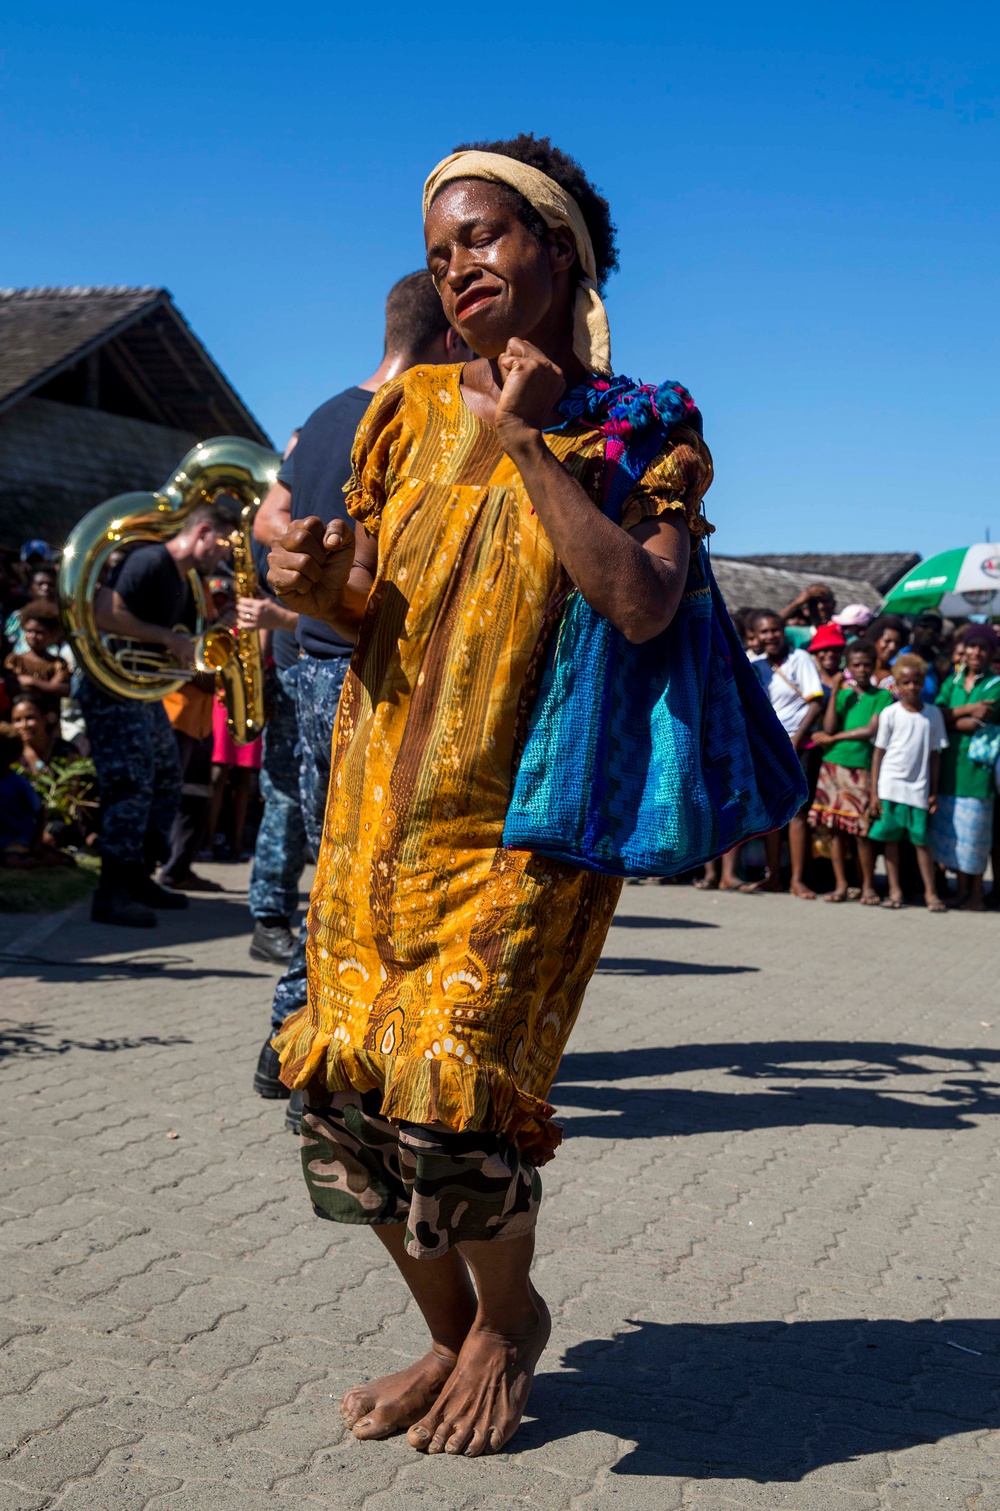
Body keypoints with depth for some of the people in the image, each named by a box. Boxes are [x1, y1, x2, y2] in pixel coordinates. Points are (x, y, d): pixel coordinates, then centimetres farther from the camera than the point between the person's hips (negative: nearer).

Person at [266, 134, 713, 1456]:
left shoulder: (640, 432, -2)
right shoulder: (412, 408, 9)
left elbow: (640, 605, -19)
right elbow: (372, 600, 14)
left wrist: (530, 440, -15)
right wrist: (317, 588, -9)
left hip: (521, 823, -5)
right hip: (380, 798, 5)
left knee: (455, 1090, -12)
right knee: (347, 1087, 2)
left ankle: (510, 1314, 21)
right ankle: (452, 1337, 27)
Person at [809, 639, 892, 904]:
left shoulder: (882, 696, 3)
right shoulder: (842, 694, 12)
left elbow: (871, 730, -8)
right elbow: (828, 727, -1)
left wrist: (834, 738, -2)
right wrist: (835, 693, -6)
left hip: (862, 767, -3)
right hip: (833, 764, 3)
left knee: (862, 830, -3)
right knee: (836, 827, 3)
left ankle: (868, 885, 9)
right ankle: (841, 885, 9)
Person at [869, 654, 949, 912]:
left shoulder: (933, 714, 4)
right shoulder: (890, 714, 0)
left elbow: (935, 755, 8)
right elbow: (879, 753, 1)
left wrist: (934, 792, 6)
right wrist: (873, 793, -2)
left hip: (918, 789, 1)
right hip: (890, 786, 0)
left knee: (922, 840, 1)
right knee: (891, 838, 4)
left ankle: (930, 892, 9)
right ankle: (895, 890, 12)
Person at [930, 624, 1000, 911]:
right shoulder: (953, 681, 13)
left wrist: (950, 719, -2)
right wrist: (968, 709, -12)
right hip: (949, 764, 4)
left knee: (975, 829, -2)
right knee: (950, 828, 6)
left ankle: (976, 892, 9)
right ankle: (961, 889, 16)